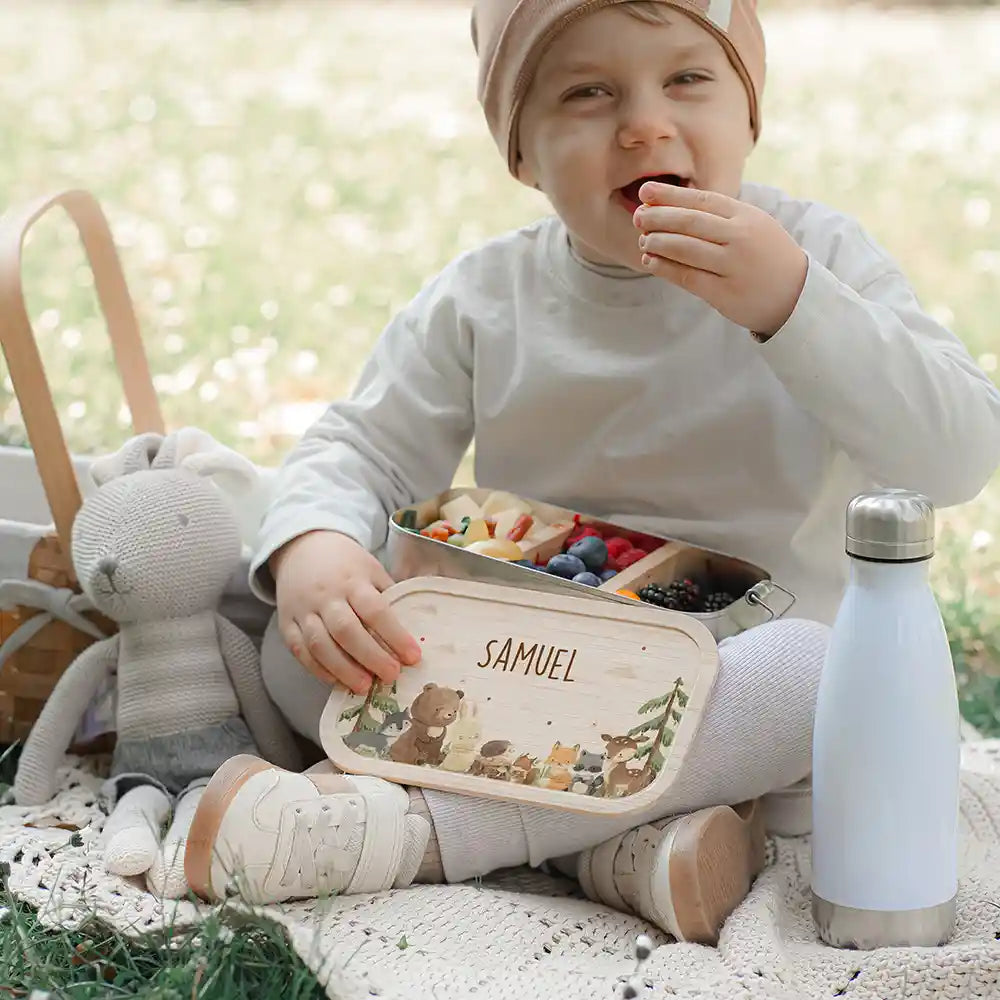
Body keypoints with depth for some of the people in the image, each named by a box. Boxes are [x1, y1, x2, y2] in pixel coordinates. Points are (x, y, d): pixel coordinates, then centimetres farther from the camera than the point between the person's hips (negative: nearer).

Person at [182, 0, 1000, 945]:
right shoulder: (482, 299, -1)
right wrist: (311, 546, -26)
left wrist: (788, 303, -32)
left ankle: (410, 829, -34)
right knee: (296, 649, -18)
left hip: (730, 674, -2)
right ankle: (621, 839, -31)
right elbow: (358, 448, -1)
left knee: (822, 670, -36)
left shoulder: (811, 256, -7)